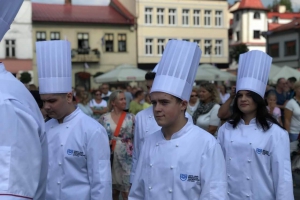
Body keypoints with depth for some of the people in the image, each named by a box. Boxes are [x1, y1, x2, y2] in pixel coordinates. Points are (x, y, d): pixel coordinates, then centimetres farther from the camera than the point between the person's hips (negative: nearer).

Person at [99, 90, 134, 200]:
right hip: (110, 156, 1)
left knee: (126, 189, -2)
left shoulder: (131, 117, -1)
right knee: (112, 189, 14)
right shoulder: (104, 118, 0)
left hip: (127, 157, -1)